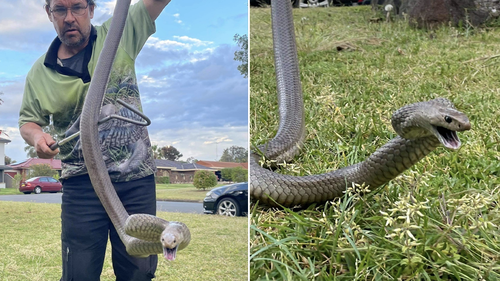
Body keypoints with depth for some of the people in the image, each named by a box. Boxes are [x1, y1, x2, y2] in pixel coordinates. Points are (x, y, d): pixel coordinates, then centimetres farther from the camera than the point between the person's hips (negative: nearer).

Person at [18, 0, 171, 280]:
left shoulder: (119, 35, 2)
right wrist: (37, 135, -8)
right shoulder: (40, 72, 6)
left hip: (137, 179, 0)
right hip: (82, 185, 1)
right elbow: (28, 120, 15)